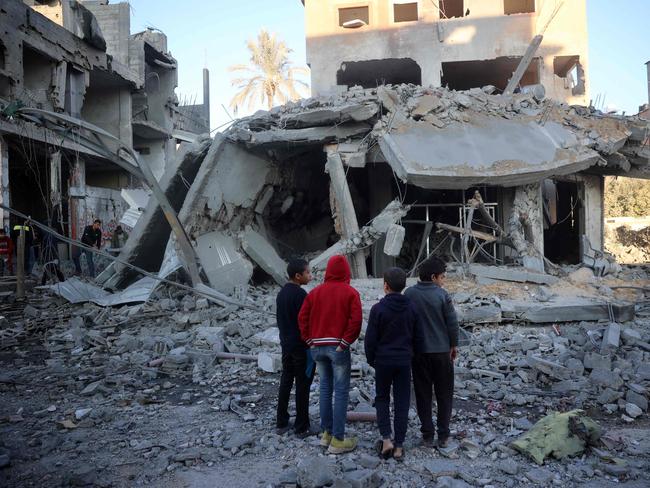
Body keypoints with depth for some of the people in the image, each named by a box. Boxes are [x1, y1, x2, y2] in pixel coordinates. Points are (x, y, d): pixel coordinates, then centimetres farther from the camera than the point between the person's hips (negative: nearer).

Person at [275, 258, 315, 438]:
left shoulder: (281, 293, 8)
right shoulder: (300, 294, -19)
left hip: (286, 345, 8)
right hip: (302, 347, -8)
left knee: (285, 382, 14)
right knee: (303, 386, 1)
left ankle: (281, 423, 22)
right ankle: (302, 427, 9)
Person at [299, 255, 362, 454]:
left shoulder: (315, 292, 8)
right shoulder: (350, 293, -4)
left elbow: (302, 317, 4)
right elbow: (355, 321, -15)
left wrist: (310, 340, 7)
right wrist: (345, 342, -10)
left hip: (318, 347, 5)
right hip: (338, 348, -5)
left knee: (325, 388, 16)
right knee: (341, 391, 1)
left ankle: (326, 432, 22)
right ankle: (337, 440, 3)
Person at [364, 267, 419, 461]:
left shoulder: (378, 308, -13)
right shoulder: (412, 308, -1)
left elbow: (370, 339, -10)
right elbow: (416, 335, 7)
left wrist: (370, 359, 5)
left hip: (383, 361, -3)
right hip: (404, 361, 3)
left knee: (382, 398, 15)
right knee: (402, 402, 9)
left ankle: (386, 440, 4)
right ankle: (399, 446, 12)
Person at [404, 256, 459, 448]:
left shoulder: (409, 294, -4)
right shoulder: (442, 294, -11)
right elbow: (452, 322, -8)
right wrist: (454, 345, 6)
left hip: (418, 351, 2)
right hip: (441, 351, -2)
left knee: (423, 393, 11)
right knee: (444, 394, 11)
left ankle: (427, 434, 15)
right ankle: (443, 435, 13)